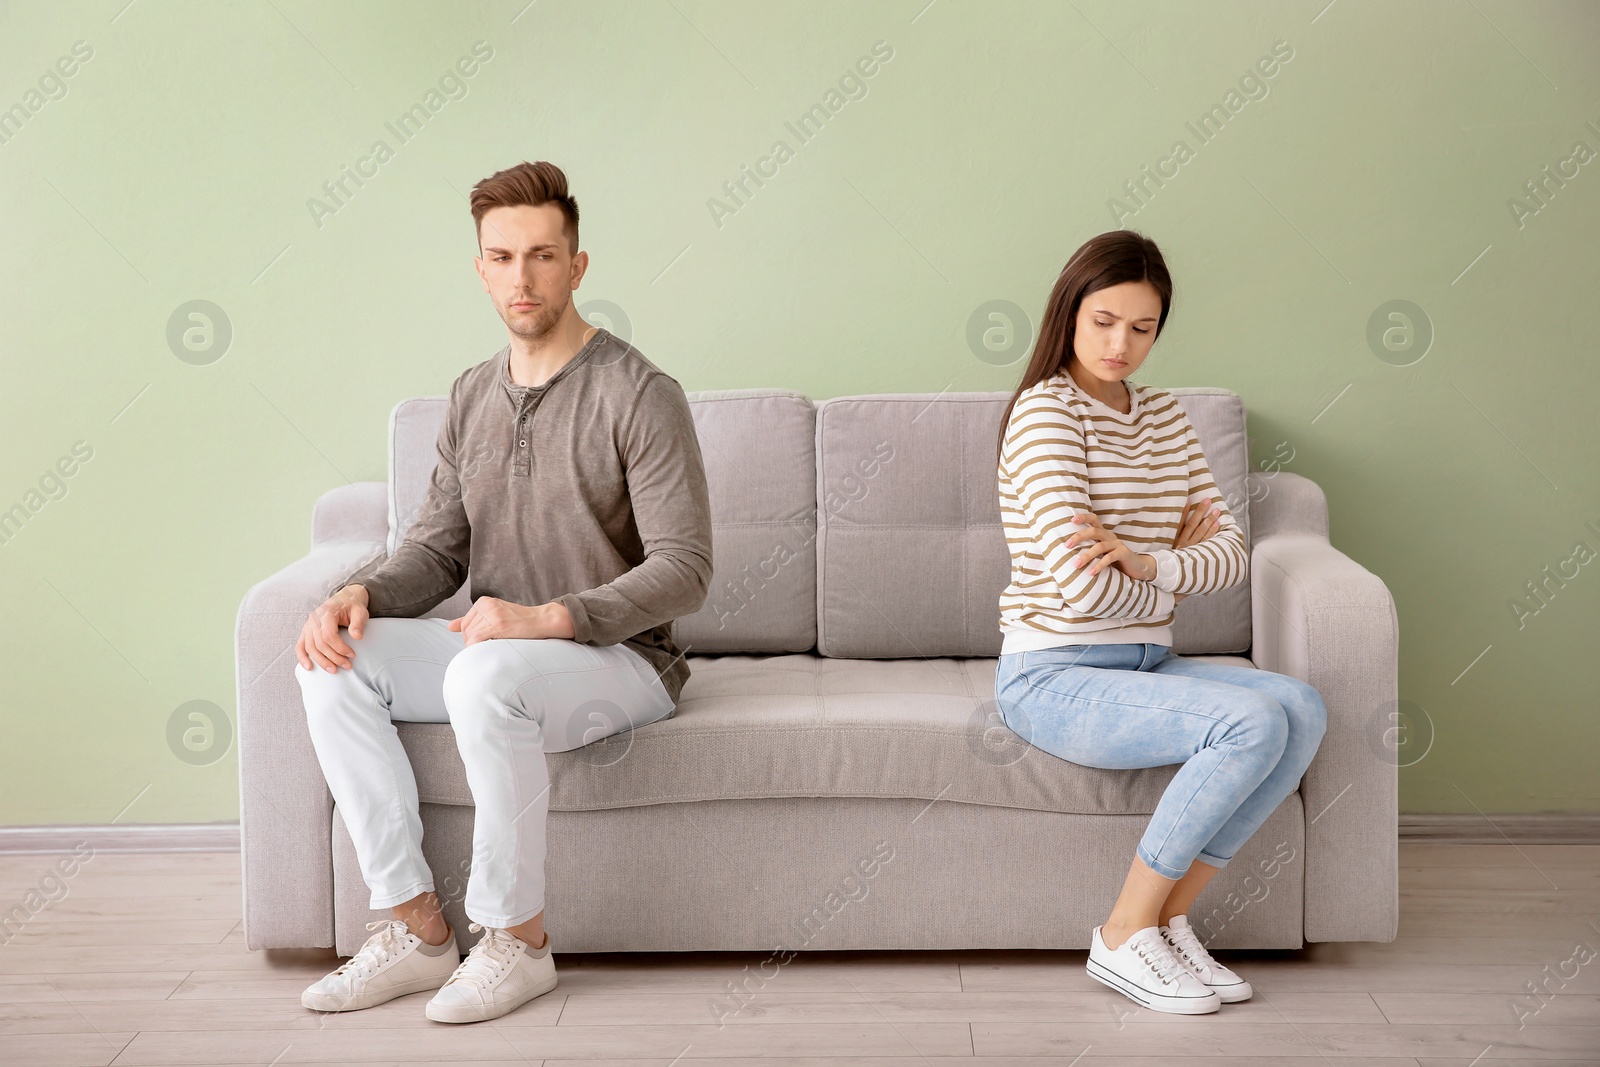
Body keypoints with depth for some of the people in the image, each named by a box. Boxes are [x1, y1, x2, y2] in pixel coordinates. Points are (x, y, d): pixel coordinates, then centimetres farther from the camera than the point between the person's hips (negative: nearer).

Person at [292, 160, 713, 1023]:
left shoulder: (638, 394, -10)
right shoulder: (473, 395, 12)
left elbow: (684, 569, -17)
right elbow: (438, 549, 12)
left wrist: (547, 618, -29)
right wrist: (360, 594, -11)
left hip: (621, 660, -6)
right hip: (496, 648, 7)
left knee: (486, 674, -36)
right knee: (333, 661, -16)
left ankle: (516, 938, -19)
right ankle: (416, 928, -14)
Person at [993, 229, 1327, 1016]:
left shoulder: (1164, 417, 12)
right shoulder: (1045, 412, -12)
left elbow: (1231, 553, 4)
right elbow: (1083, 587, -20)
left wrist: (1148, 563, -17)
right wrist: (1178, 581, -1)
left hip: (1143, 663, 8)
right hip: (1054, 677, -7)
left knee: (1303, 708, -15)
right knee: (1254, 723, -25)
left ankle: (1169, 920, -6)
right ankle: (1124, 937, -10)